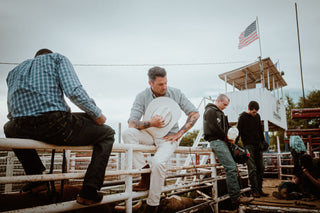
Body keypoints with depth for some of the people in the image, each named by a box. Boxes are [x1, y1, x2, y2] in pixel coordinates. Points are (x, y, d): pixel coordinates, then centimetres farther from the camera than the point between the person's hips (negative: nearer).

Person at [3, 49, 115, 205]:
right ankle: (89, 191, 5)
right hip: (56, 124, -5)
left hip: (23, 129, 5)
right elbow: (74, 92, -5)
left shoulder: (14, 71, 29)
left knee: (10, 129, 43)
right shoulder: (57, 58, 16)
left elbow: (11, 111, 22)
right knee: (107, 134, 15)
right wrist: (97, 114, 6)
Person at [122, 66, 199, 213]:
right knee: (127, 133, -27)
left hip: (168, 137, -2)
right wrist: (151, 123, -28)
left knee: (158, 162, -30)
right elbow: (132, 123, -11)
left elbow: (194, 114, 1)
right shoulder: (142, 97, -4)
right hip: (149, 135, 2)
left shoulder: (176, 93, -2)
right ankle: (145, 172, -20)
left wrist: (179, 134, -7)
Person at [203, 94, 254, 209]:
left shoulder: (220, 113, 24)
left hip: (222, 141, 10)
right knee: (231, 167, -17)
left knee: (232, 167, 5)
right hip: (216, 141, -10)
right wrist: (227, 137, -5)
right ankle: (235, 198, -17)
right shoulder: (210, 111, -6)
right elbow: (215, 128, -15)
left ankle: (236, 195, 10)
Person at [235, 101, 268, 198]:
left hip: (258, 145, 6)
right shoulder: (243, 117, -4)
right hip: (248, 145, -6)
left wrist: (263, 142, 15)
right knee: (252, 168, -8)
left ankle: (259, 189, 13)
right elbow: (238, 131, -6)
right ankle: (254, 190, -2)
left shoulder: (257, 116, 12)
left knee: (261, 167, 5)